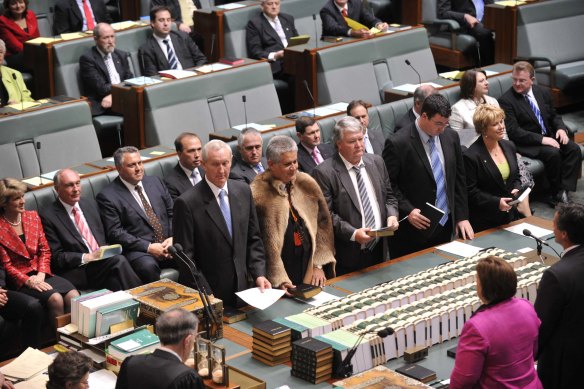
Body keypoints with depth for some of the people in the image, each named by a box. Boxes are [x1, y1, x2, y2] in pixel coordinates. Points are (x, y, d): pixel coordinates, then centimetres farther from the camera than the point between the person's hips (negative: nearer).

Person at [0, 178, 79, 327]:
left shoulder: (32, 217, 11)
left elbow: (45, 250, 10)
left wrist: (41, 275, -7)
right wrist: (29, 281, -18)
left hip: (41, 274, 5)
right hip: (20, 280, -5)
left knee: (73, 296, -24)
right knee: (55, 299, -30)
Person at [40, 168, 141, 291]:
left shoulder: (89, 206, 18)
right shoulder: (48, 216, -3)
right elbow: (55, 257, -5)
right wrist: (87, 257, -15)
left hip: (102, 260, 5)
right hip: (77, 271, -5)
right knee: (118, 261, -30)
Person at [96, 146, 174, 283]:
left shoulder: (155, 182, 18)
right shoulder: (107, 196, 0)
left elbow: (172, 213, 19)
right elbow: (115, 233, -7)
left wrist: (172, 238, -2)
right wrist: (148, 247, -14)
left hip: (169, 243, 5)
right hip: (139, 250, -5)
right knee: (148, 267, -37)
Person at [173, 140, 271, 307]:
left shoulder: (243, 191, 3)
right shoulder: (187, 203, -15)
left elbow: (253, 239, 11)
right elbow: (185, 256, -13)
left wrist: (259, 274, -1)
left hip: (241, 287, 5)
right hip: (209, 294, -5)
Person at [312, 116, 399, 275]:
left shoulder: (376, 162, 9)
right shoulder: (324, 173, -11)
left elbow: (388, 196, 17)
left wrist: (391, 215, -4)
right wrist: (353, 234, -23)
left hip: (379, 249, 6)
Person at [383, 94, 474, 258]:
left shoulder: (451, 137, 4)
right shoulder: (397, 144, -14)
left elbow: (459, 179, 9)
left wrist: (462, 217, 5)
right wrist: (408, 210, -19)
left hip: (446, 224, 5)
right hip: (414, 227, -5)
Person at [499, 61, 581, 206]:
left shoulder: (543, 93, 7)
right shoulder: (506, 100, -12)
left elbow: (554, 116, 19)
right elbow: (513, 132, -18)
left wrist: (561, 128, -5)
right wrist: (541, 139, -25)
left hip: (549, 137, 6)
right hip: (527, 143, -6)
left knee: (574, 149, -17)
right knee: (553, 153, -30)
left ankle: (563, 191, -20)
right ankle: (555, 194, -14)